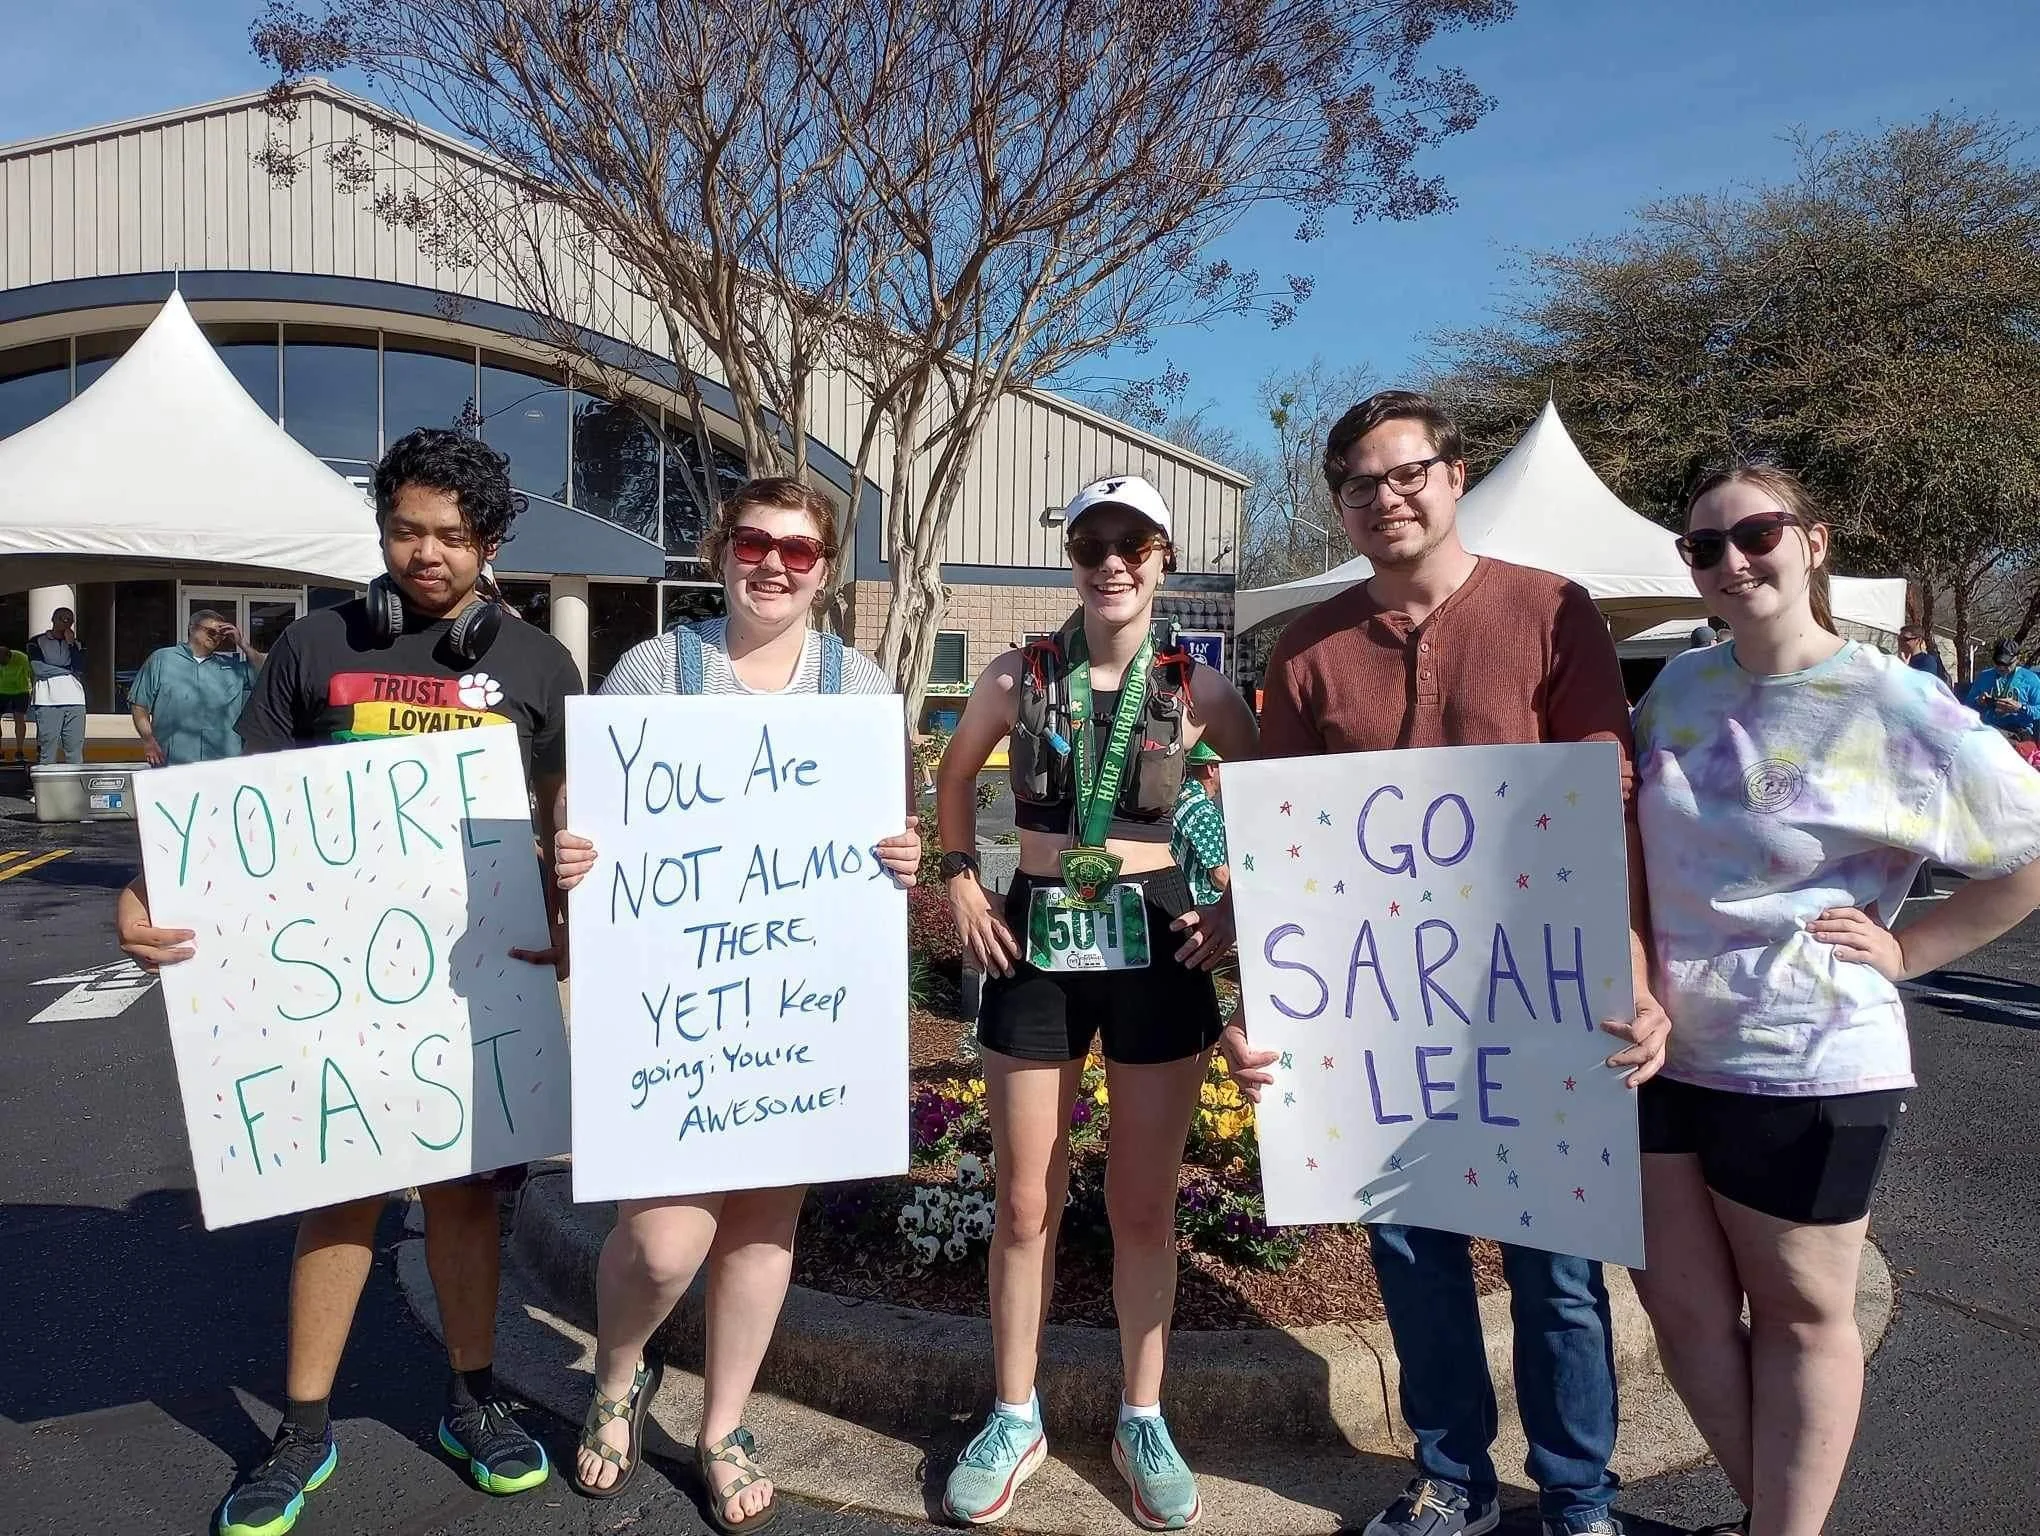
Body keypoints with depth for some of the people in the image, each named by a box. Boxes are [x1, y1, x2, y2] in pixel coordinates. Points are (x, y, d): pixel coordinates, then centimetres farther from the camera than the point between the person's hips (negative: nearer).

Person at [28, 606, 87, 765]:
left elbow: (80, 669, 3)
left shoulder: (77, 645, 20)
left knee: (75, 752, -2)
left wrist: (71, 643, 2)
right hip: (47, 703, -3)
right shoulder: (37, 642, 12)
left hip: (75, 703, 3)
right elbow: (38, 668, -3)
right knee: (47, 753, -8)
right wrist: (68, 670, 3)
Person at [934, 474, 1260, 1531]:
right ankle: (1014, 1419, 28)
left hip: (1155, 948, 0)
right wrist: (959, 882, 4)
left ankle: (1142, 1423, 30)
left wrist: (1239, 908, -3)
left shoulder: (1197, 690, -3)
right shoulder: (1019, 676, 0)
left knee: (1143, 1204, 10)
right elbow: (955, 776, 15)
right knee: (1025, 1204, 9)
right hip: (1035, 946, 1)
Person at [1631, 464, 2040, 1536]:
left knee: (1798, 1314, 13)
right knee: (1679, 1302, 15)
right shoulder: (1677, 690, 3)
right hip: (1653, 1049, 5)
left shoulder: (1895, 710, -12)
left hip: (1803, 1069, -5)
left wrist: (1906, 950, -9)